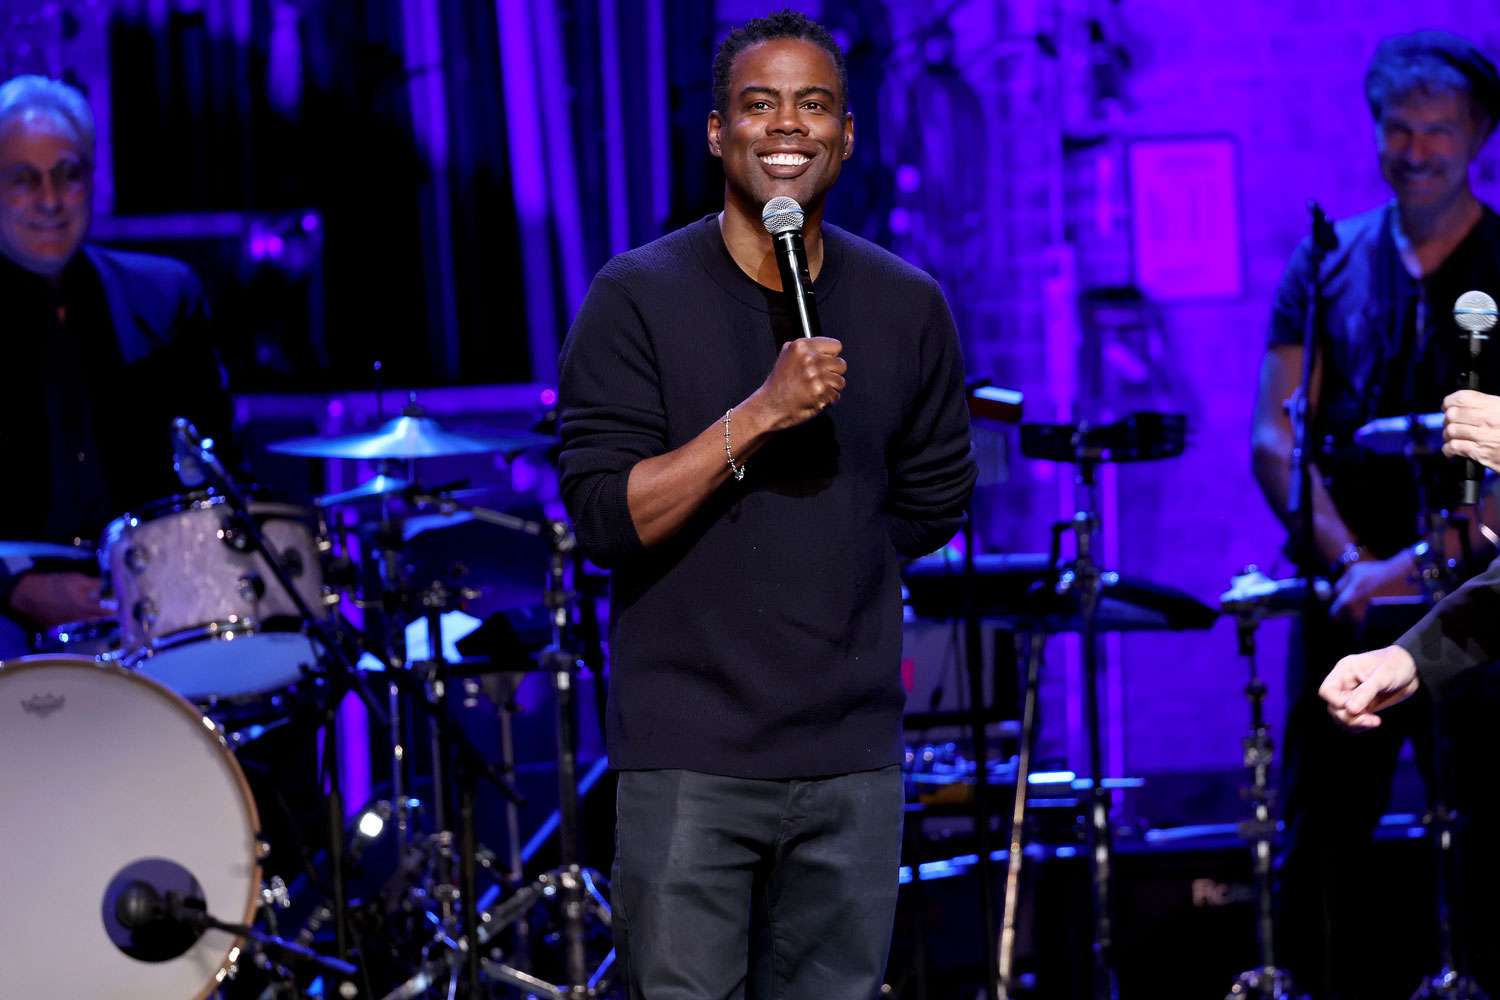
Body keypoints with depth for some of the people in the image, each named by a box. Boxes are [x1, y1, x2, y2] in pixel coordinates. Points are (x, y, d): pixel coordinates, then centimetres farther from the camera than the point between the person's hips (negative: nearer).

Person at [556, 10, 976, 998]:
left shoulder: (908, 307, 6)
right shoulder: (640, 298, -5)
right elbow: (606, 518, -12)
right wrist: (759, 413, -20)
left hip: (852, 754, 3)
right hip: (689, 754, -3)